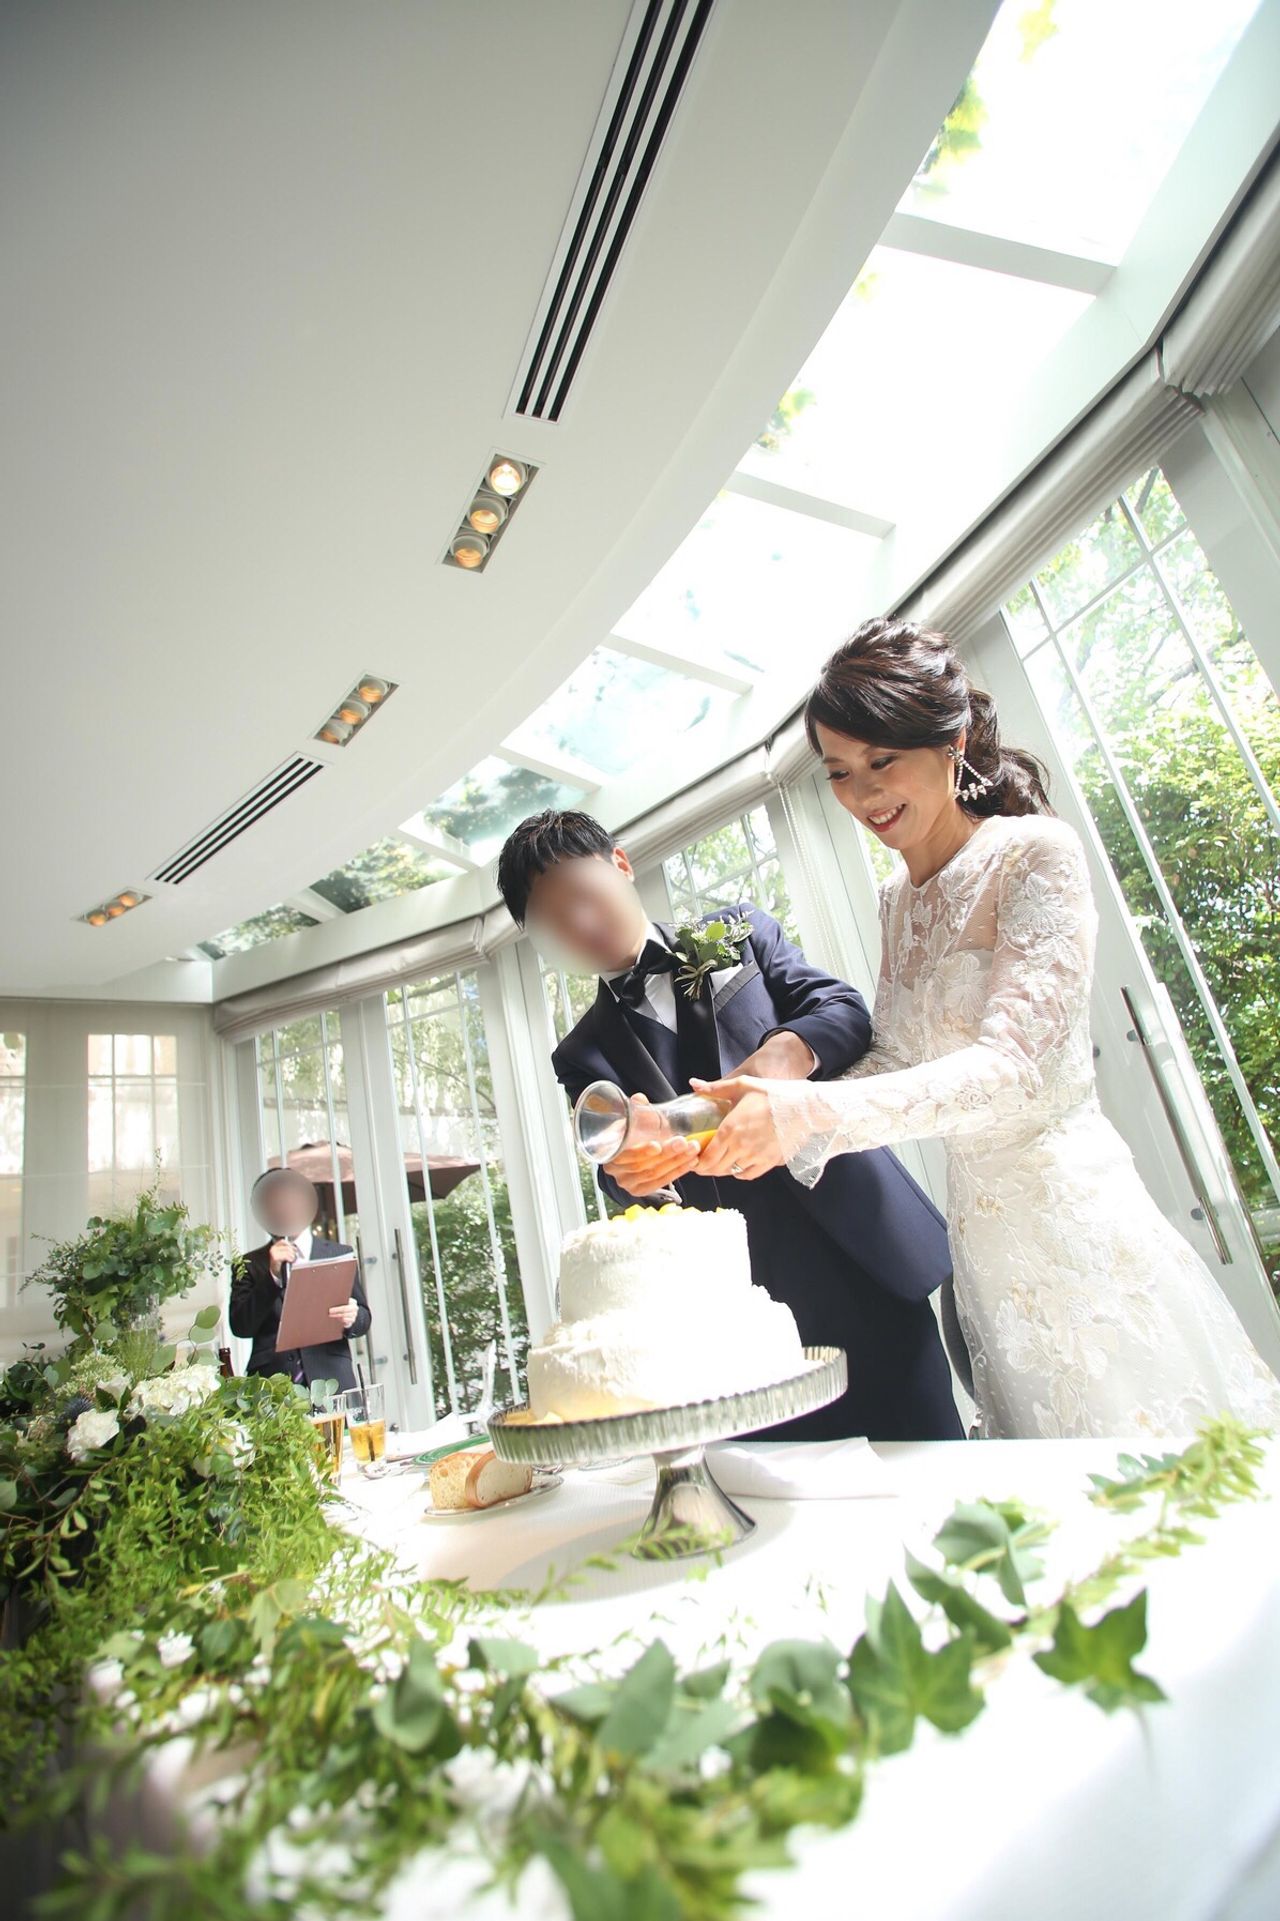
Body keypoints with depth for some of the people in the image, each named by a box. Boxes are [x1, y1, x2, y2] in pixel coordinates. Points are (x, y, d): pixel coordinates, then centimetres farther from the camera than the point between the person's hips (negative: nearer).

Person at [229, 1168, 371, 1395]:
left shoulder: (339, 1254, 11)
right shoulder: (249, 1265, 11)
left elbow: (363, 1318, 9)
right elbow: (240, 1327, 0)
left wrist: (351, 1319, -14)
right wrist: (272, 1275, -11)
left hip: (331, 1381, 0)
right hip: (271, 1387, 0)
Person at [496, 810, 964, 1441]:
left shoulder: (740, 932, 11)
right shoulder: (586, 1053, 10)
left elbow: (846, 1010, 1)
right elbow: (619, 1166, -3)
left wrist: (786, 1052, -21)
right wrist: (629, 1169, -28)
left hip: (866, 1243, 0)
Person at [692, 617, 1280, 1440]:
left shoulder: (1036, 852, -11)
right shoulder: (898, 901, 10)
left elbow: (1016, 1064, -22)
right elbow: (892, 1061, 9)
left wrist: (818, 1111, -33)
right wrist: (782, 1122, -7)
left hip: (1076, 1211, -6)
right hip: (982, 1232, 6)